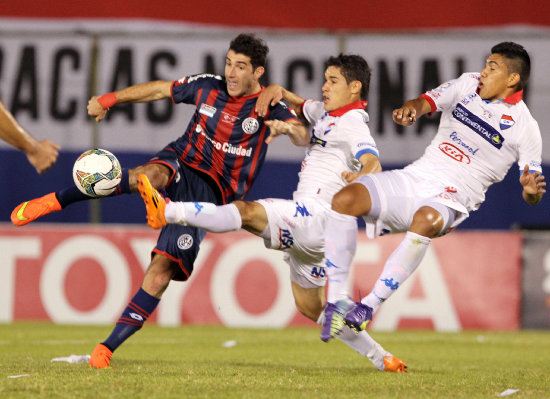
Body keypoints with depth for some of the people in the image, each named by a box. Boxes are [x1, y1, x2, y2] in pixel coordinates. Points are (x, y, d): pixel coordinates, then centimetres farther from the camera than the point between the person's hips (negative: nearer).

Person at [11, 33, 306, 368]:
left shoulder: (268, 106, -3)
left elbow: (304, 135, -16)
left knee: (163, 269, -13)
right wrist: (109, 99, 15)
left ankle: (109, 347, -9)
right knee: (151, 176, -38)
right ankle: (55, 201, -34)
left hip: (209, 193, -1)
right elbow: (159, 89, 17)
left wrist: (289, 127, -39)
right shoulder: (208, 87, 5)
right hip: (181, 164, 1)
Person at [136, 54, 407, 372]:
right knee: (310, 307, 15)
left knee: (247, 212, -31)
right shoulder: (327, 115, 20)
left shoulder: (353, 125, -9)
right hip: (302, 225, 11)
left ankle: (167, 212, -45)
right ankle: (383, 359, 18)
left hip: (315, 217, -11)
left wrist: (360, 177, -51)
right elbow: (300, 107, 39)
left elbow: (373, 163, -27)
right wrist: (277, 92, 16)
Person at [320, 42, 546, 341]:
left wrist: (531, 190, -26)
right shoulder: (468, 85, 11)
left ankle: (369, 306, -31)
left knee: (426, 219, -41)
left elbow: (532, 196, -1)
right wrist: (409, 110, -20)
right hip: (414, 178, 5)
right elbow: (426, 102, 4)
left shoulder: (524, 127, -2)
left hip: (451, 198, -5)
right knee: (344, 199, -18)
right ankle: (336, 301, -14)